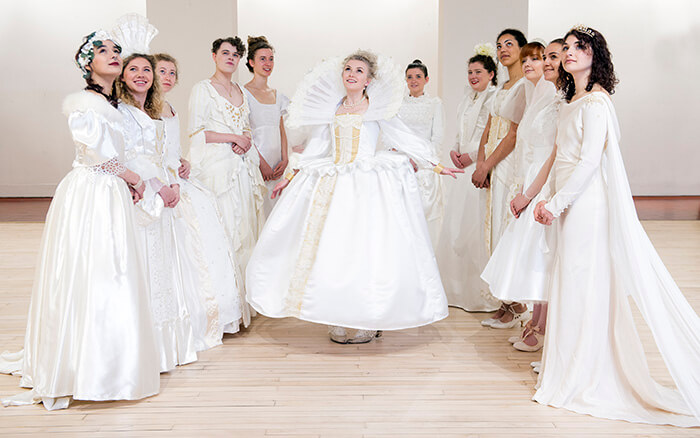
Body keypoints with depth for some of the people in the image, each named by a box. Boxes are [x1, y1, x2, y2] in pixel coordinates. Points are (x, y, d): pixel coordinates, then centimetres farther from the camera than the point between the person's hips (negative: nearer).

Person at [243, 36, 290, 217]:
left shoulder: (278, 96, 15)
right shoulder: (244, 93, -4)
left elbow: (281, 130, 15)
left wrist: (284, 159, 2)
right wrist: (262, 163, -14)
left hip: (276, 166, 6)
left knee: (274, 209, 5)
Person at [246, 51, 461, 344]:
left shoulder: (377, 108, 4)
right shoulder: (331, 108, 15)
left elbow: (406, 138, 6)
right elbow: (316, 146, 20)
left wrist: (435, 166, 4)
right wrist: (291, 176, 19)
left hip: (368, 187, -4)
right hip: (332, 185, 4)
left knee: (363, 248, -9)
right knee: (330, 247, -1)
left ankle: (365, 322, 0)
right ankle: (341, 320, 6)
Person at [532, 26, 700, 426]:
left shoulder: (595, 102, -13)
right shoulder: (573, 102, 15)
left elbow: (589, 162, -19)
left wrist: (557, 202, -14)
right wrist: (550, 201, 15)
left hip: (586, 202, -9)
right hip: (571, 202, 9)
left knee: (582, 283, -2)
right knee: (571, 283, 13)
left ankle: (581, 377, 9)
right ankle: (570, 366, 24)